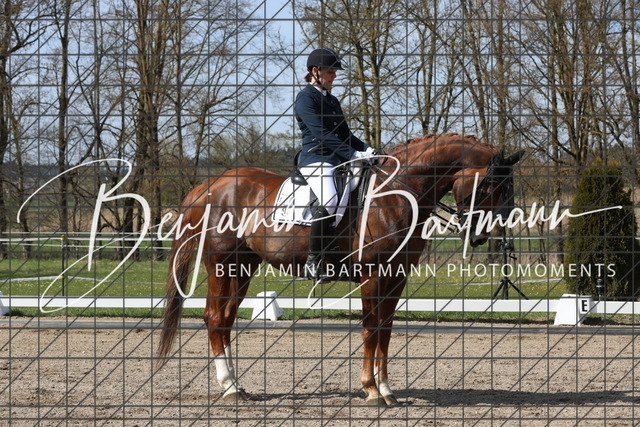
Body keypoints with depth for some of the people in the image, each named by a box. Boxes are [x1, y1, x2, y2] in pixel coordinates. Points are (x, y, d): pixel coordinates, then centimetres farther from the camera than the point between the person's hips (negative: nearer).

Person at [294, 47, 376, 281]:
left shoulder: (332, 100, 23)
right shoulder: (306, 98, -3)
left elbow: (344, 134, 24)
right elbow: (321, 134, -14)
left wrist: (365, 148, 4)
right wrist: (353, 154, -20)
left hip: (338, 161, 9)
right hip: (315, 159, -9)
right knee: (329, 202, -34)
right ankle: (313, 261, -26)